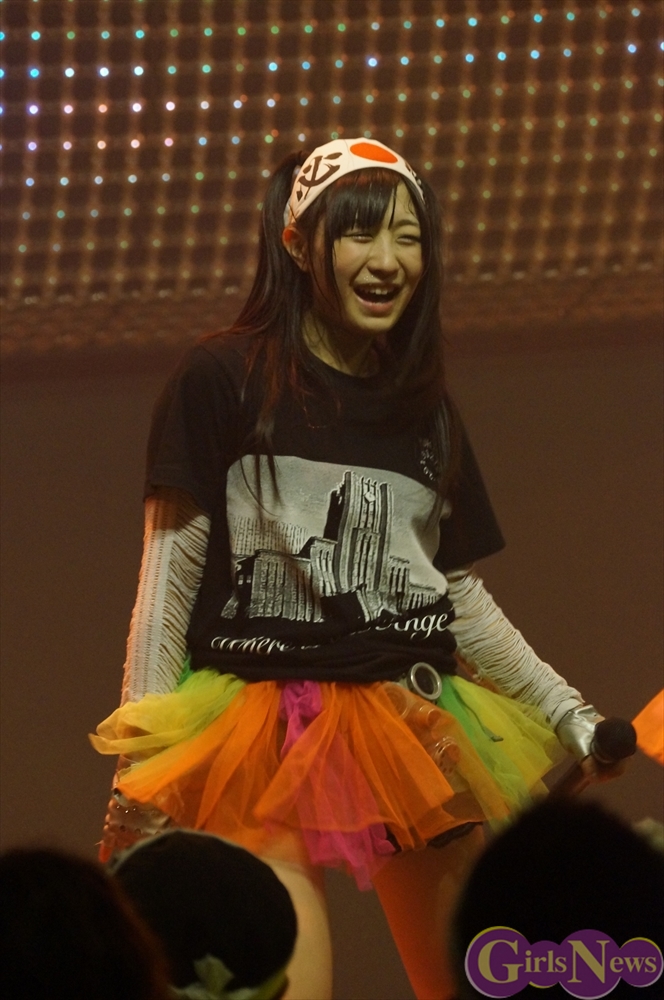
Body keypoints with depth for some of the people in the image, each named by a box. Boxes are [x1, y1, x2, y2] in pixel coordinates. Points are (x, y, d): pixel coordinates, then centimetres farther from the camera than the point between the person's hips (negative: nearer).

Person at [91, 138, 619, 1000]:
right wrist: (142, 756, -8)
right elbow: (168, 578, -1)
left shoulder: (425, 411, 17)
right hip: (262, 726, -5)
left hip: (412, 730, 5)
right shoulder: (223, 381, 1)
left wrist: (572, 716, 13)